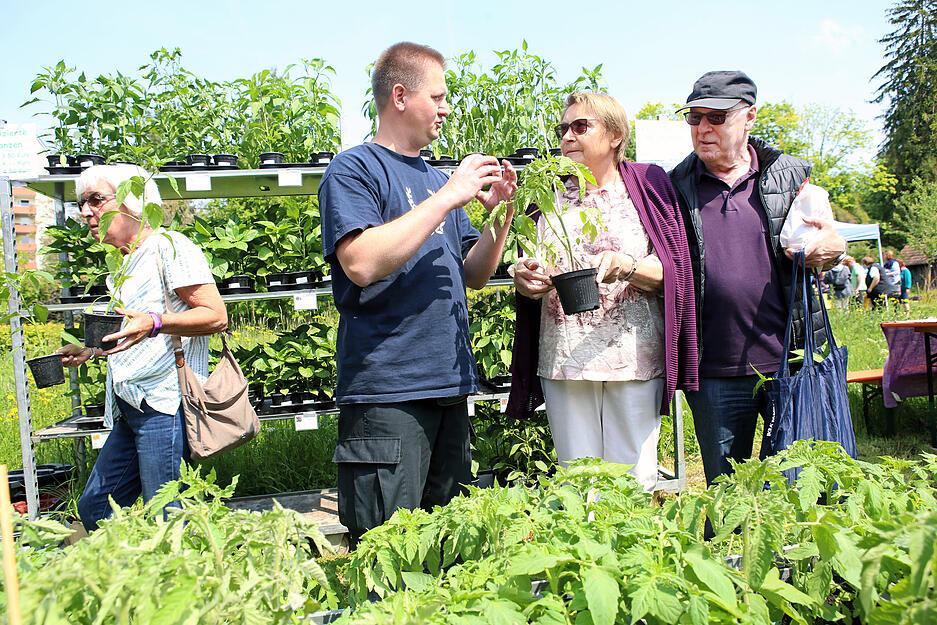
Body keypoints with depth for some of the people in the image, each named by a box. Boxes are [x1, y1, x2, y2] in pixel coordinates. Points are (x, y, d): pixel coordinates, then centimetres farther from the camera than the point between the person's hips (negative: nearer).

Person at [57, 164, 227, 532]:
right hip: (130, 410, 10)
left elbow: (216, 316, -15)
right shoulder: (126, 264, 23)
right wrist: (90, 351, 25)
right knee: (94, 508, 14)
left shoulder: (168, 247, -6)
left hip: (164, 405, -10)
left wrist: (153, 323, -27)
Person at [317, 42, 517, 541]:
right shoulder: (354, 170, -3)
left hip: (450, 387, 8)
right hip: (386, 392, -7)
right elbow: (362, 264, -20)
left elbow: (474, 275, 19)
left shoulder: (438, 179, 18)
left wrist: (498, 212, 2)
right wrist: (447, 198, -15)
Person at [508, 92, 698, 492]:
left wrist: (628, 267, -20)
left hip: (634, 355, -2)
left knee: (634, 481, 2)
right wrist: (523, 278, -6)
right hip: (564, 359, 3)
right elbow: (527, 272, 17)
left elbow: (672, 272, -1)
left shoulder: (648, 184, 6)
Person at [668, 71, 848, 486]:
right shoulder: (674, 188, 6)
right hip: (715, 373, 0)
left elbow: (835, 245, 15)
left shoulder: (791, 176, 7)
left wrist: (826, 250, -9)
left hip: (793, 362, 0)